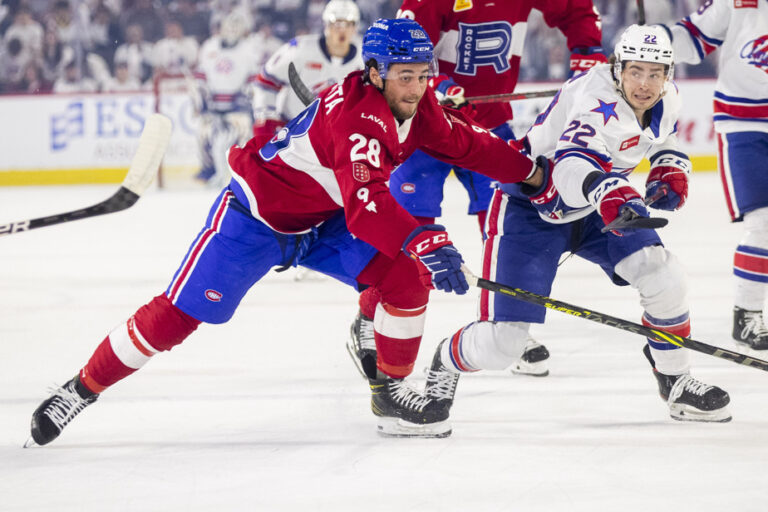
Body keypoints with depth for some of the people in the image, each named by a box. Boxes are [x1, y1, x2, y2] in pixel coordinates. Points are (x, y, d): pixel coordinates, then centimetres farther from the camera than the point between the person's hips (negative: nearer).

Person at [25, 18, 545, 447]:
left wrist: (531, 172, 3)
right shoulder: (357, 116, -35)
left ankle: (391, 390, 3)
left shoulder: (418, 106, -9)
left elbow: (466, 142, 8)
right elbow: (366, 207, -47)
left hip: (322, 220, 8)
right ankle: (82, 388, 5)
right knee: (180, 313, -10)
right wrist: (425, 241, -57)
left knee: (407, 276, -12)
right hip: (256, 213, -8)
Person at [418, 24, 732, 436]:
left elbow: (665, 136, 20)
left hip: (593, 207, 7)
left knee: (663, 276, -13)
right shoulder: (599, 100, -33)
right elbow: (572, 165, -51)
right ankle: (447, 363, 22)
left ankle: (674, 380, 9)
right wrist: (610, 194, -71)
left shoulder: (665, 98, -6)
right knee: (500, 343, -13)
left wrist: (670, 171, -1)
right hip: (530, 209, -7)